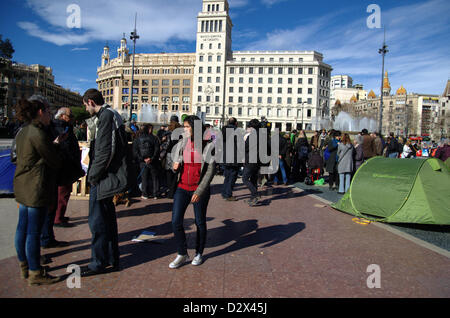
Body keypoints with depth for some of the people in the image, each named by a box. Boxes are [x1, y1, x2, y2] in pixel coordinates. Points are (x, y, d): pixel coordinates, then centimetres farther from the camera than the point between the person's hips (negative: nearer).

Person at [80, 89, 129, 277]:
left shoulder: (106, 116, -14)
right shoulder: (111, 114, 17)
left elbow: (105, 151, -21)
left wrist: (93, 175, -12)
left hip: (103, 178, -10)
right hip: (106, 176, 10)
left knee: (97, 221, 0)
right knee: (107, 219, 16)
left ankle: (99, 263, 13)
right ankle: (112, 260, 27)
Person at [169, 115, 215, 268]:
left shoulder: (208, 146, -7)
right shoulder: (181, 144, 5)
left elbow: (210, 171, -10)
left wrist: (199, 191, -16)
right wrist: (175, 167, -7)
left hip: (200, 189, -3)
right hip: (182, 188, 4)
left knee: (200, 222, 9)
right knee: (175, 222, -3)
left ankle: (199, 253, 28)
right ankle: (182, 254, 14)